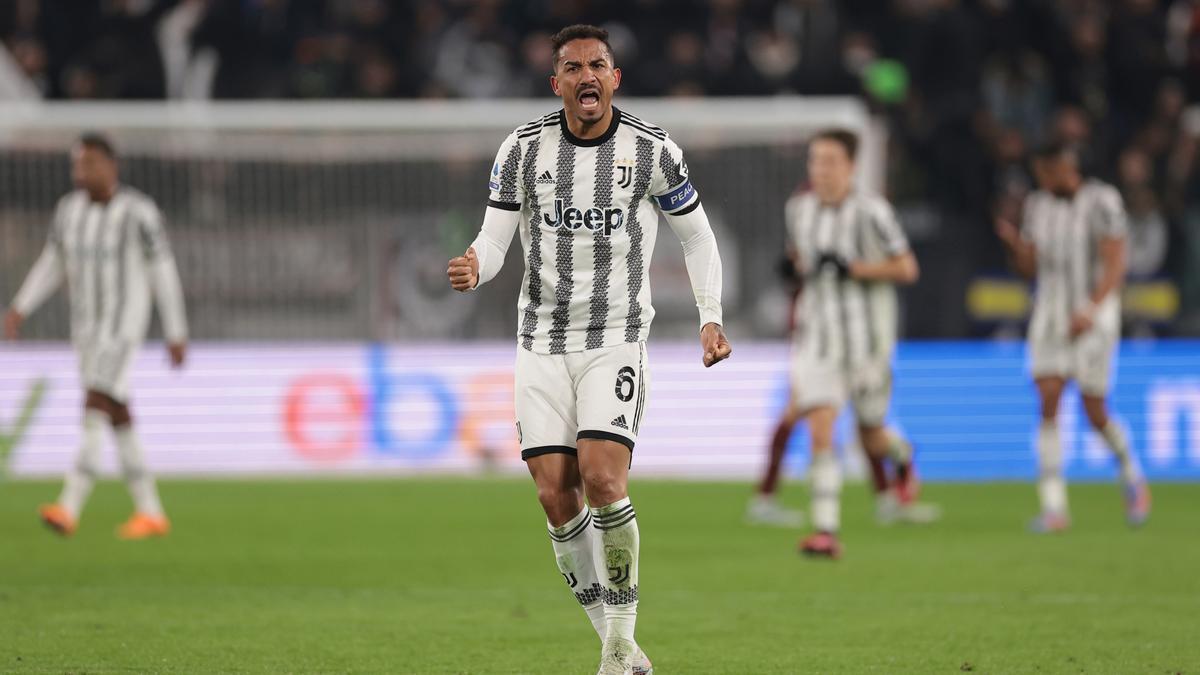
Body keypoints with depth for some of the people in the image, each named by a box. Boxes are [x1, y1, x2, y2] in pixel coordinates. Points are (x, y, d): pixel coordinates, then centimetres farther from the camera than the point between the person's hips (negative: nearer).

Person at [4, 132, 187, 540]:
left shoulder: (139, 212, -12)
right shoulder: (70, 208, 6)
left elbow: (163, 273, -7)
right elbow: (51, 266, 13)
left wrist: (176, 334, -4)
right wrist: (19, 309, 0)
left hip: (125, 324, -7)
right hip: (86, 327, 7)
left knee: (94, 409, -19)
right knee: (119, 420, 10)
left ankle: (68, 510, -26)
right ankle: (151, 513, 20)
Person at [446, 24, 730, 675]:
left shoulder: (653, 150, -1)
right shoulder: (524, 148, 1)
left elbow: (697, 236, 11)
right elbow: (493, 238, 2)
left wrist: (710, 317, 1)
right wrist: (474, 268, -21)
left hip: (616, 340, -2)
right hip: (542, 343, 2)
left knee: (603, 481, -20)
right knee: (556, 496, -6)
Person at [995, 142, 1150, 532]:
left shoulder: (1102, 202, -10)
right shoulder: (1038, 206, 7)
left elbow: (1115, 265, -12)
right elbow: (1029, 268, 12)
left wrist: (1090, 311, -23)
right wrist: (1012, 242, -9)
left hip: (1095, 312, -4)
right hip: (1050, 311, 4)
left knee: (1095, 412, -2)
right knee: (1048, 402, -10)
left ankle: (1132, 476, 29)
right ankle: (1053, 507, -10)